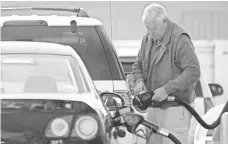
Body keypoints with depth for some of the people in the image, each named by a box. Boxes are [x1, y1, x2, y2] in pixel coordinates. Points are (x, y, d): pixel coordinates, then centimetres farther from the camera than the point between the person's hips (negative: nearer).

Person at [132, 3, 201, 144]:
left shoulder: (180, 39, -16)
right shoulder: (148, 39, 10)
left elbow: (193, 72, -21)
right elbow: (138, 65, 22)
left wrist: (167, 89, -25)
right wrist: (139, 80, -1)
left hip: (175, 107, -8)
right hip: (154, 107, 8)